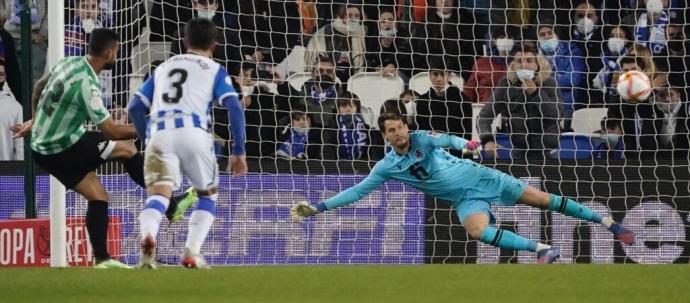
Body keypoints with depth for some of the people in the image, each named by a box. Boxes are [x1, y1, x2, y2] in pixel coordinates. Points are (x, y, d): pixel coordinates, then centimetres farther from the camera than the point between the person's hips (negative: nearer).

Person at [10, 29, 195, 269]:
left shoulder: (68, 63, 1)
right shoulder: (87, 84, -26)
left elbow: (38, 87, 19)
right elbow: (111, 132, -23)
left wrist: (35, 121, 32)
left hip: (41, 147, 8)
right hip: (64, 148, -8)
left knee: (98, 197, 9)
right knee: (127, 148, -1)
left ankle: (101, 258, 6)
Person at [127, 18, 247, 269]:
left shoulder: (163, 67, 29)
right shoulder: (214, 70, 17)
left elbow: (135, 107, 23)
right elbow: (235, 108, 3)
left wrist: (148, 140, 33)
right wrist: (239, 152, 6)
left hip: (159, 134, 2)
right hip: (193, 133, -2)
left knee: (158, 194, -12)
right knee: (208, 195, 19)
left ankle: (147, 236, -45)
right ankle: (192, 253, 1)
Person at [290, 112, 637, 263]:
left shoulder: (422, 138, -9)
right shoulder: (387, 167, -4)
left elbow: (445, 140, -27)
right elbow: (358, 191, -4)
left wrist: (465, 144, -50)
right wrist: (317, 208, -12)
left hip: (480, 177, -1)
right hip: (465, 199, 1)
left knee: (540, 198, 0)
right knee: (478, 231, -30)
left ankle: (607, 222, 8)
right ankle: (543, 249, -29)